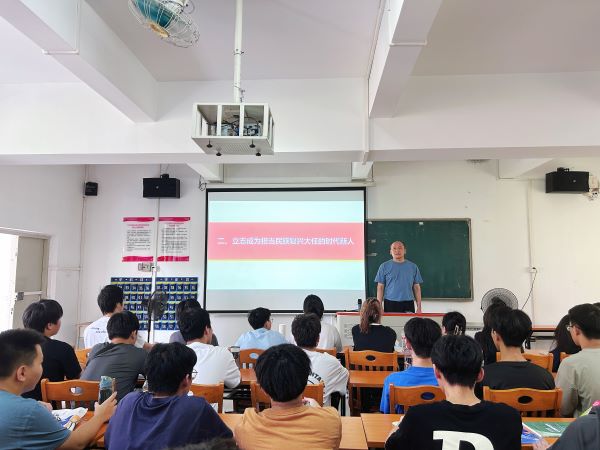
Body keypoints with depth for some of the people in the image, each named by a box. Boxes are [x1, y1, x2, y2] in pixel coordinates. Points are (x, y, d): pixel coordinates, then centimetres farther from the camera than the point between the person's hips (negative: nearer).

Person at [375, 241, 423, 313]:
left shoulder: (413, 267, 7)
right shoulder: (384, 266, 1)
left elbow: (416, 287, 8)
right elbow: (380, 287, 1)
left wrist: (419, 307, 3)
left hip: (408, 304, 2)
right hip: (390, 304, -1)